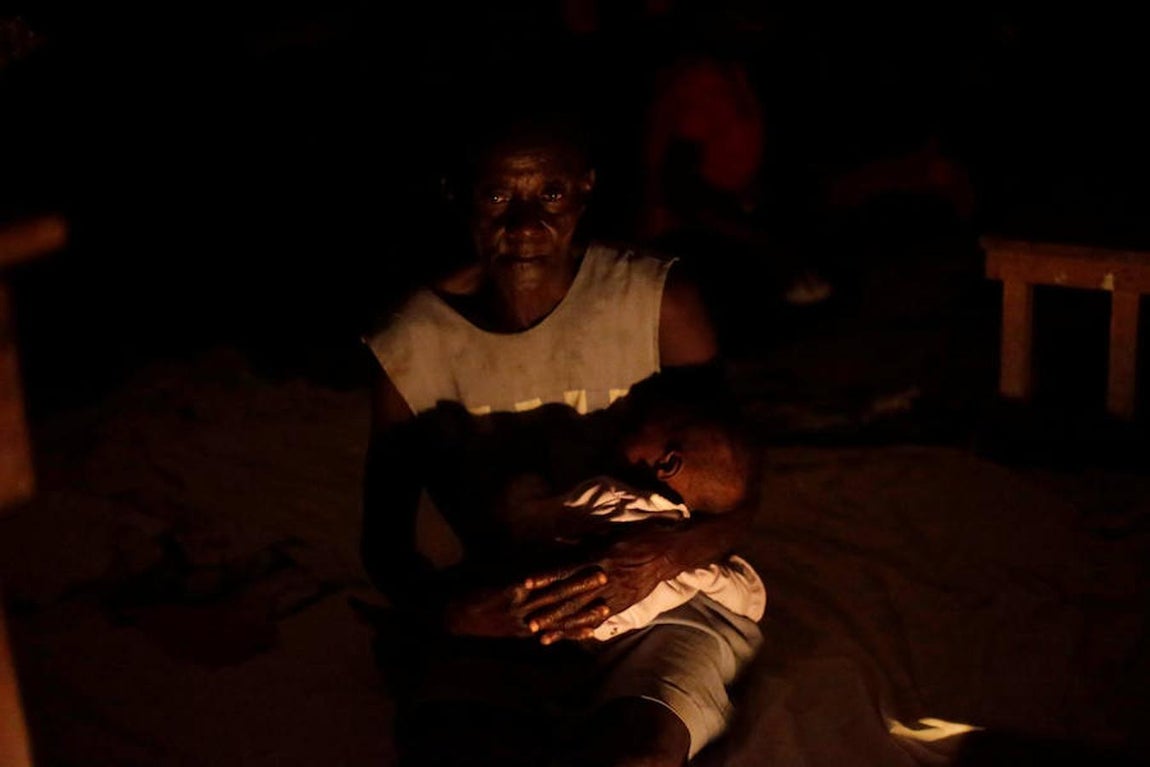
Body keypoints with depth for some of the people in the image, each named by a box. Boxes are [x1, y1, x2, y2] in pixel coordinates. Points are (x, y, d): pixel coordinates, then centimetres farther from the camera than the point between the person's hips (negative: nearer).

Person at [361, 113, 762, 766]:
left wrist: (657, 558, -26)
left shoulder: (659, 302, -7)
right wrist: (449, 608, -21)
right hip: (500, 612, 1)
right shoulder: (412, 348, -4)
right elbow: (385, 542, 2)